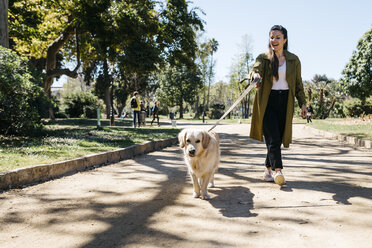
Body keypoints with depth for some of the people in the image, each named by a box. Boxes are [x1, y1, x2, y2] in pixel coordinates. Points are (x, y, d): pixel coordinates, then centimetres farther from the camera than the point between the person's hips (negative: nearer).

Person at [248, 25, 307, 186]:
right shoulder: (263, 58, 4)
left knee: (279, 138, 4)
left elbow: (298, 83, 13)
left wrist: (302, 103, 8)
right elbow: (255, 68, -17)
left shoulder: (293, 60, 10)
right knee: (272, 137, -12)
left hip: (285, 101, 2)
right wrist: (255, 75, -42)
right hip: (268, 101, -2)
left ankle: (268, 170, 17)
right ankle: (277, 170, -18)